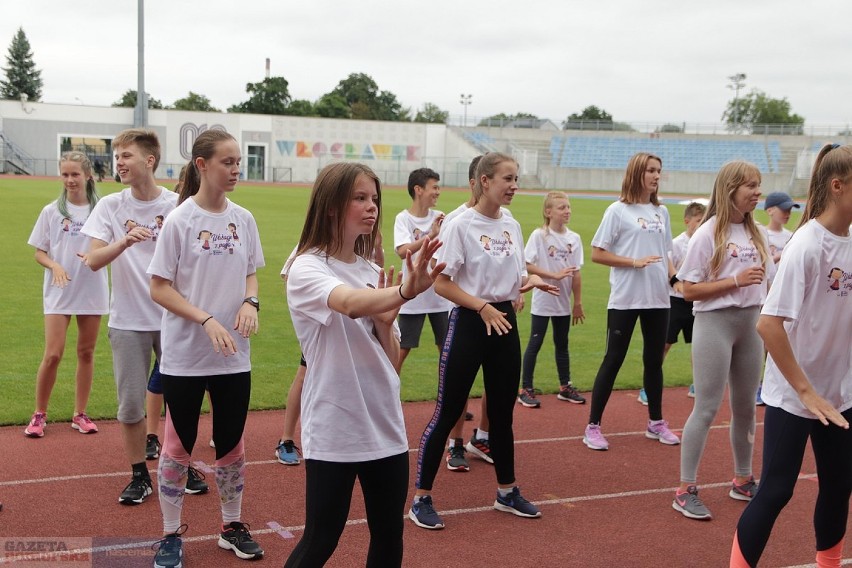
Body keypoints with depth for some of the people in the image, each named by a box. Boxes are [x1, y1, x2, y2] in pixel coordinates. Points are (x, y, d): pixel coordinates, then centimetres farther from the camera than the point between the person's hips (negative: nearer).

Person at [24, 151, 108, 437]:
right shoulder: (51, 211, 1)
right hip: (59, 293, -1)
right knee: (53, 354, -6)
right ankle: (39, 415, 10)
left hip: (92, 292, 1)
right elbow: (39, 253, 4)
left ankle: (80, 414, 20)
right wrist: (55, 265, -16)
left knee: (86, 352, 8)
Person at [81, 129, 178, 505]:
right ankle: (139, 476, 19)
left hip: (172, 318, 0)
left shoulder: (177, 206, -3)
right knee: (130, 403, 4)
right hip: (128, 320, 1)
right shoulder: (110, 206, -1)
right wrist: (124, 242, -27)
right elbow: (93, 260, -9)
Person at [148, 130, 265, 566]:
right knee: (178, 445, 6)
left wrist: (250, 302, -8)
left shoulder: (243, 219, 2)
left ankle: (233, 526, 30)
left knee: (231, 443, 13)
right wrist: (207, 320, -21)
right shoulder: (179, 221, -11)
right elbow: (160, 289, -10)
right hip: (185, 356, -4)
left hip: (235, 356, 4)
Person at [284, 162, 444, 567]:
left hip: (386, 428, 6)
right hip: (333, 432, -6)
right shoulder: (307, 269, -11)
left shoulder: (373, 272, 8)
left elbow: (391, 360, 8)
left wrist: (385, 319, -11)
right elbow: (351, 304, -35)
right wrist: (407, 291, -52)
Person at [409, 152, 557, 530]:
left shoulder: (512, 226, 8)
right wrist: (483, 307, -22)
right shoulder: (461, 225, -12)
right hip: (468, 322, -6)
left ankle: (507, 491, 30)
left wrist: (532, 281, -4)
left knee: (502, 411, 15)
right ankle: (421, 499, 9)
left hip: (505, 321, 7)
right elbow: (441, 284, -14)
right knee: (447, 413, -2)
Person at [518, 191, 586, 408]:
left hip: (563, 302, 5)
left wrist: (578, 302, 5)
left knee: (562, 344, 15)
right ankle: (526, 390, 8)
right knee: (535, 344, 1)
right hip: (542, 301, -5)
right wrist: (554, 275, -21)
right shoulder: (539, 235, -10)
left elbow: (576, 274, 4)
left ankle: (565, 387, 26)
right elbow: (527, 266, -16)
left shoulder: (574, 238, 2)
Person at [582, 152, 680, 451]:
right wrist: (634, 262, -16)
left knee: (654, 360, 13)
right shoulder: (618, 210, -6)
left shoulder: (661, 212, 11)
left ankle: (656, 423, 26)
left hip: (658, 299, 5)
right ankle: (593, 426, 7)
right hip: (625, 299, -5)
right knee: (613, 359, -1)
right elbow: (597, 254, -8)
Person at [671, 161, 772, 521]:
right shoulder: (708, 234, -10)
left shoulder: (755, 234, 9)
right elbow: (689, 290, -13)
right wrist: (736, 280, -19)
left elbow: (763, 281, 17)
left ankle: (743, 481, 30)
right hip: (715, 323, -6)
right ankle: (686, 491, 3)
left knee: (745, 407, 15)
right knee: (706, 409, -5)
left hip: (750, 325, 6)